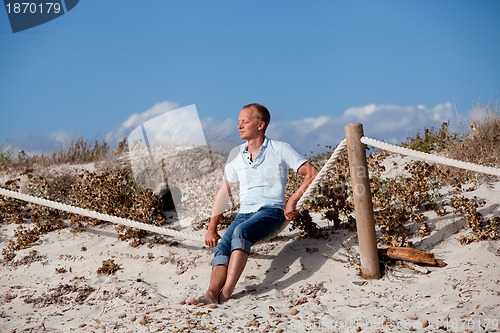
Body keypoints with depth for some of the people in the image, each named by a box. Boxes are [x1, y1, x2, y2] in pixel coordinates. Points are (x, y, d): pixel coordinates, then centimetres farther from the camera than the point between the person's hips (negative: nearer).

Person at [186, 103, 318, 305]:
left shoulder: (279, 149, 3)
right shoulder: (236, 154, 17)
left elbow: (312, 174, -1)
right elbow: (224, 191, 21)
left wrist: (292, 201, -12)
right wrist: (211, 228, 14)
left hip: (271, 211, -5)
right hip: (244, 213, 5)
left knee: (241, 232, -35)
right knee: (222, 247, -24)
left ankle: (226, 291, -43)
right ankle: (211, 294, -44)